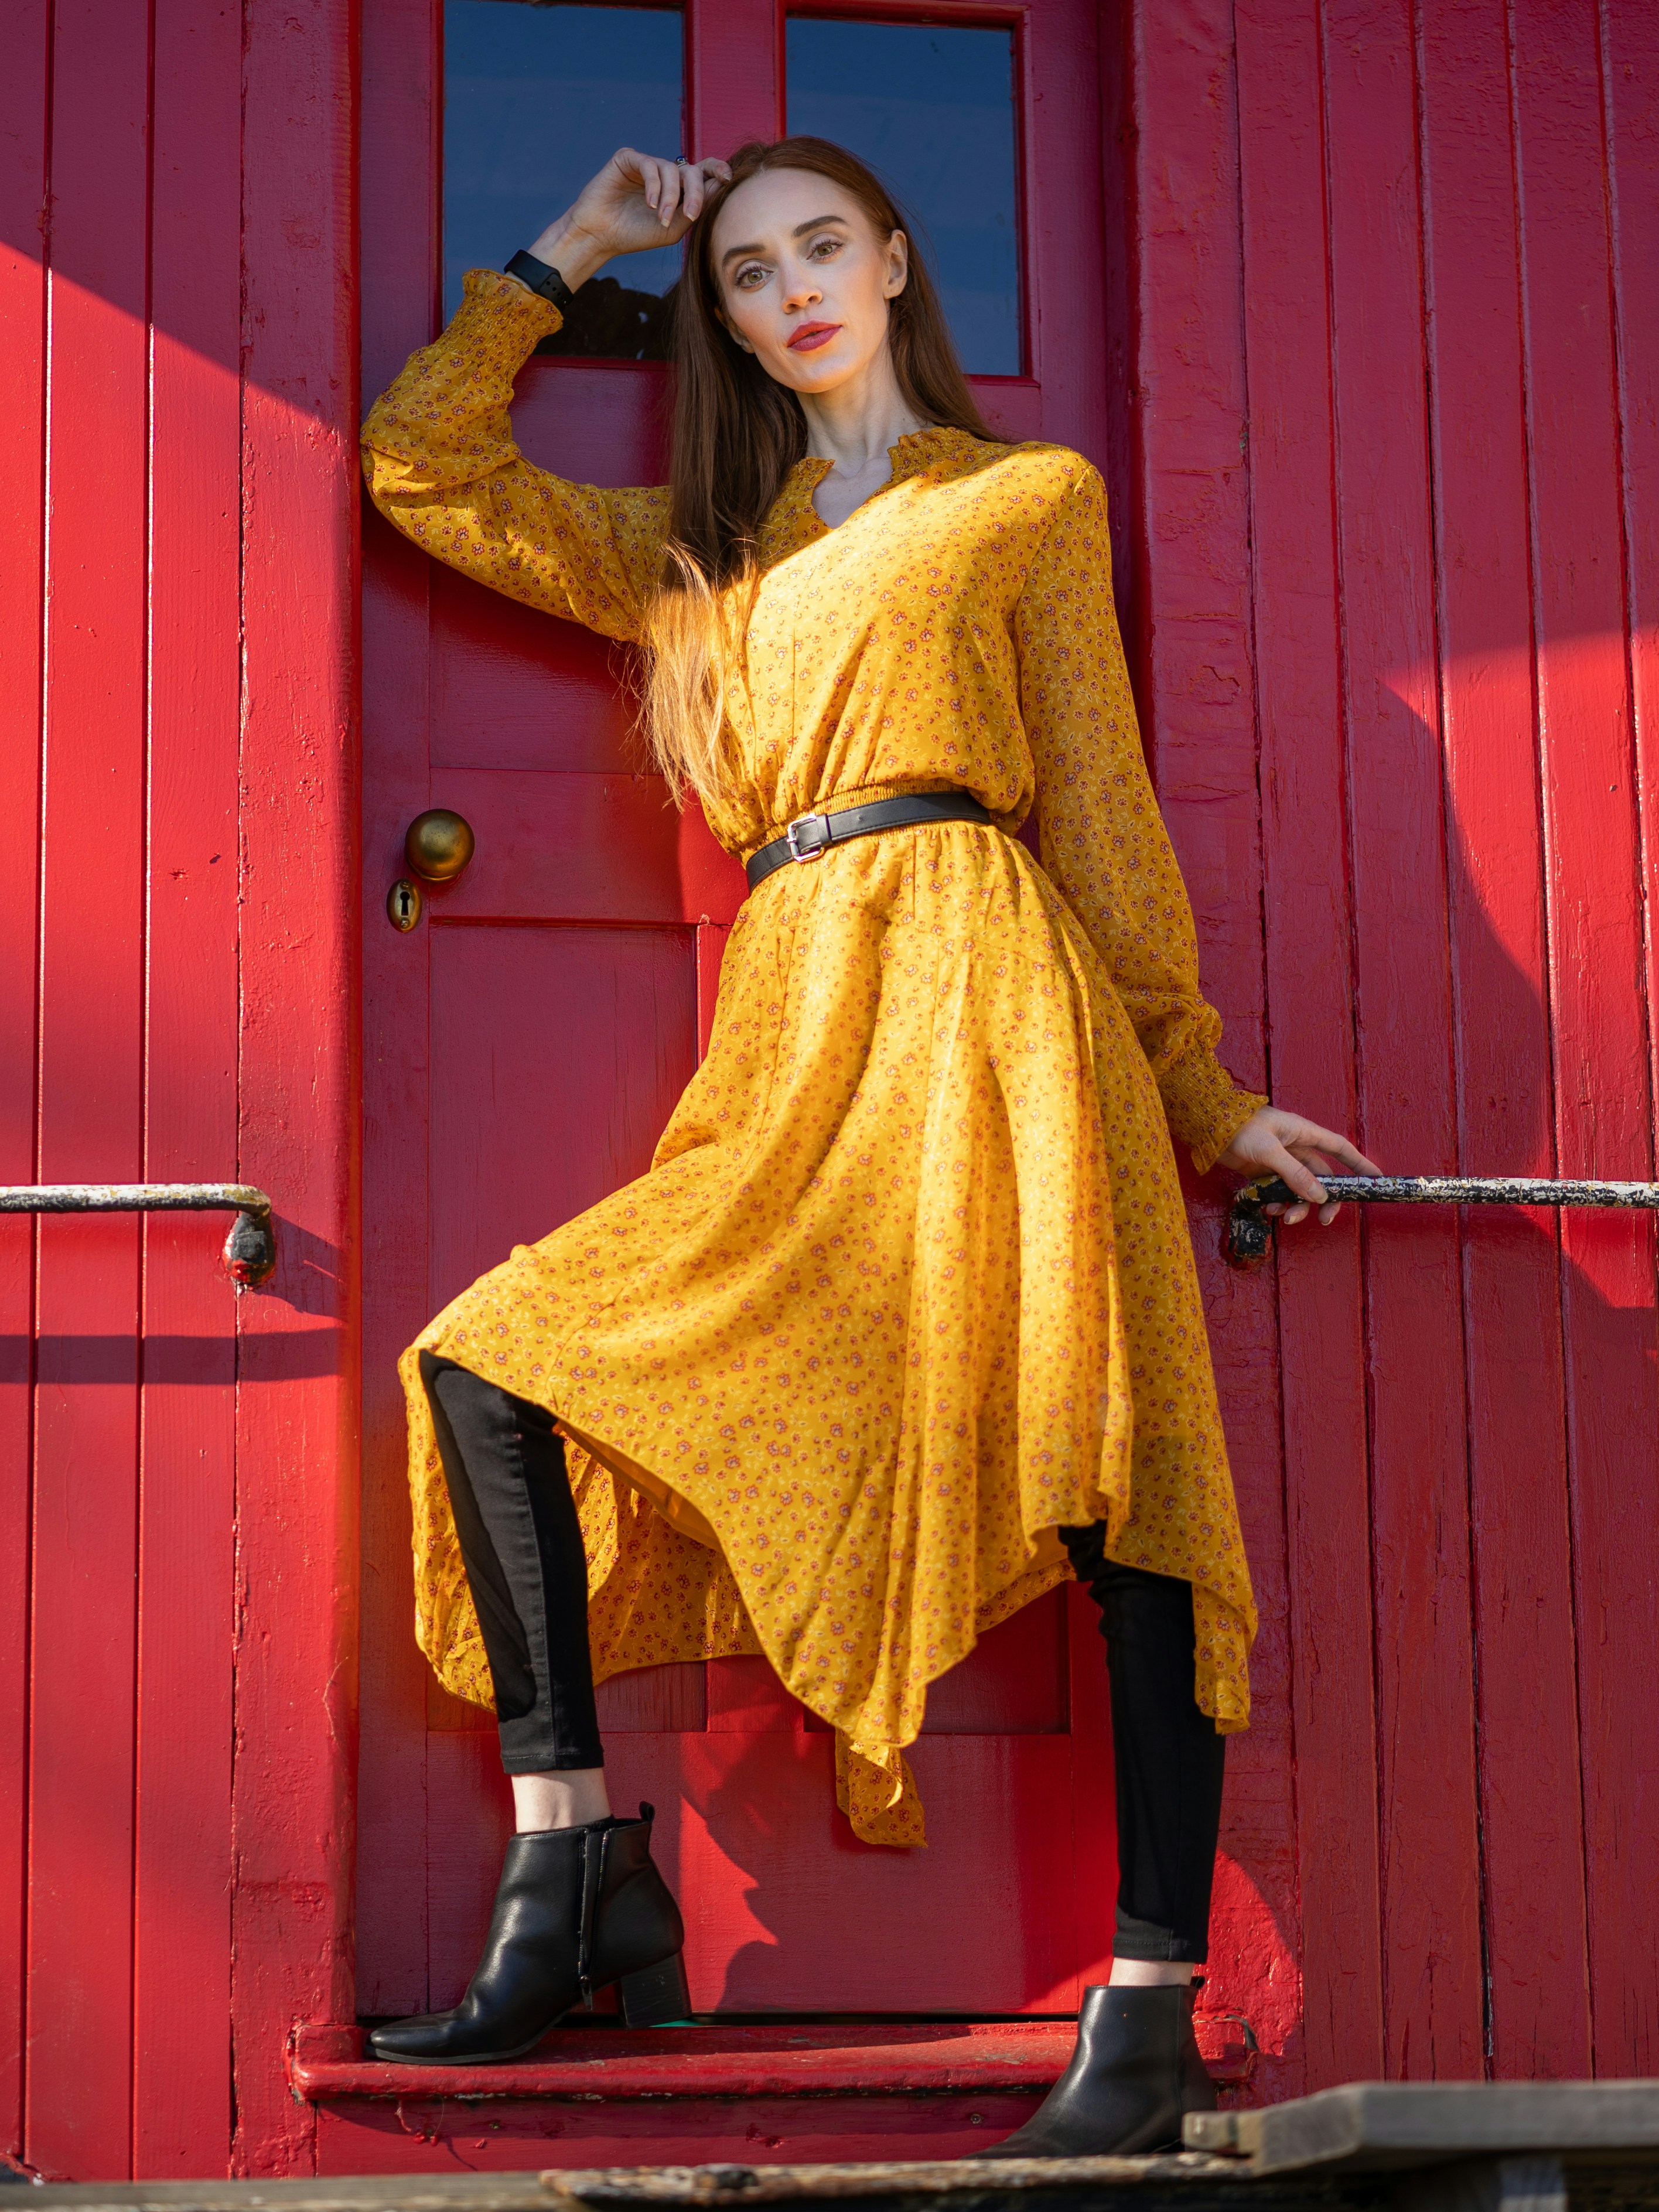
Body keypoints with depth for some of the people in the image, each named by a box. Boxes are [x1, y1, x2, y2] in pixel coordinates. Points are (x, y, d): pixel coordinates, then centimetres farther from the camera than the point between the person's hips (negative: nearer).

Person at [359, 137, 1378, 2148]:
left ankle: (1151, 2010, -19)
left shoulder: (1028, 499, 13)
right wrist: (570, 253, 26)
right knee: (487, 1358, -6)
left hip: (979, 986, -5)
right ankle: (572, 1876, -6)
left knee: (1106, 1458, -17)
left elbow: (1104, 816, 10)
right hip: (794, 1037, 5)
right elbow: (419, 467, 23)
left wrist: (1202, 1097, 7)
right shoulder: (702, 546, 25)